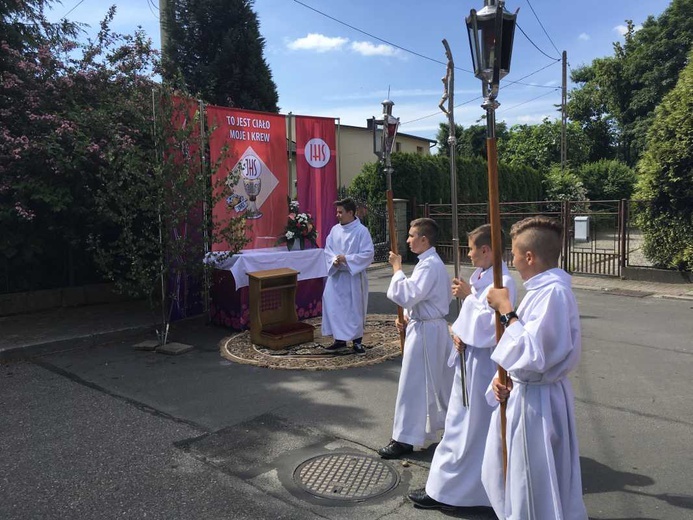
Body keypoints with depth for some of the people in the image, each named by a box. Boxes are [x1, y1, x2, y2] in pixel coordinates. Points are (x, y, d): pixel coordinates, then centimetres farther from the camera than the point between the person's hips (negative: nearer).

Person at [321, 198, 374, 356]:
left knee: (355, 309, 4)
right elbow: (328, 250, 9)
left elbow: (368, 254, -16)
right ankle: (339, 339, 22)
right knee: (334, 307, 7)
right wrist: (334, 260, -12)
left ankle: (357, 341, 17)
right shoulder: (335, 229, 5)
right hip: (336, 276, 5)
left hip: (353, 277, -5)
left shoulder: (361, 231, -11)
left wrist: (346, 259, -20)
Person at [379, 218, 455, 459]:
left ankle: (405, 438, 6)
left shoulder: (430, 265, -21)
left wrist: (397, 268, -16)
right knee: (440, 378, 22)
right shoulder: (432, 262, 11)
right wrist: (408, 314, 12)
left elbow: (407, 295, -28)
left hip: (425, 330, -10)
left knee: (413, 383, -3)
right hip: (435, 327, 10)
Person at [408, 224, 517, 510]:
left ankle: (444, 491, 13)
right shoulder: (478, 277, 8)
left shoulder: (503, 282, -20)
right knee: (462, 423, 19)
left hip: (483, 362, -9)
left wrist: (469, 295, -20)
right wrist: (458, 334, -3)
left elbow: (490, 325, -26)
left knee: (467, 427, 2)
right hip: (469, 358, 9)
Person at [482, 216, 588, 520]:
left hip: (536, 402, -10)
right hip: (521, 394, 10)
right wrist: (504, 379, 2)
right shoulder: (542, 289, 5)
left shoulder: (554, 292, -25)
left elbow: (532, 356, -30)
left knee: (537, 488, 8)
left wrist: (506, 311, -24)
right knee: (503, 476, 24)